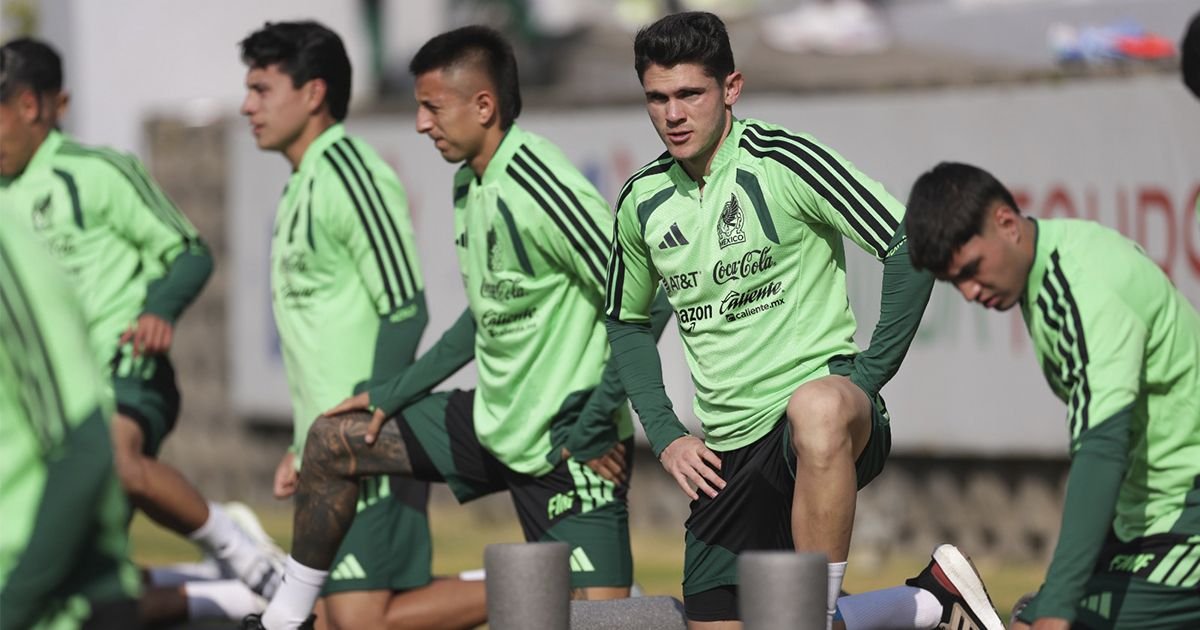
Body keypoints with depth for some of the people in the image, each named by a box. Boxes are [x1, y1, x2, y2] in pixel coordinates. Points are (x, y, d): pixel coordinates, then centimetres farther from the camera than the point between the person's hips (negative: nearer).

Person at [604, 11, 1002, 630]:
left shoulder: (782, 160, -9)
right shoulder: (641, 201, 8)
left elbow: (909, 246, -13)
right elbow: (626, 321, 24)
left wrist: (868, 375, -16)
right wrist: (665, 435, 12)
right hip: (730, 451, 7)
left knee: (818, 409, -43)